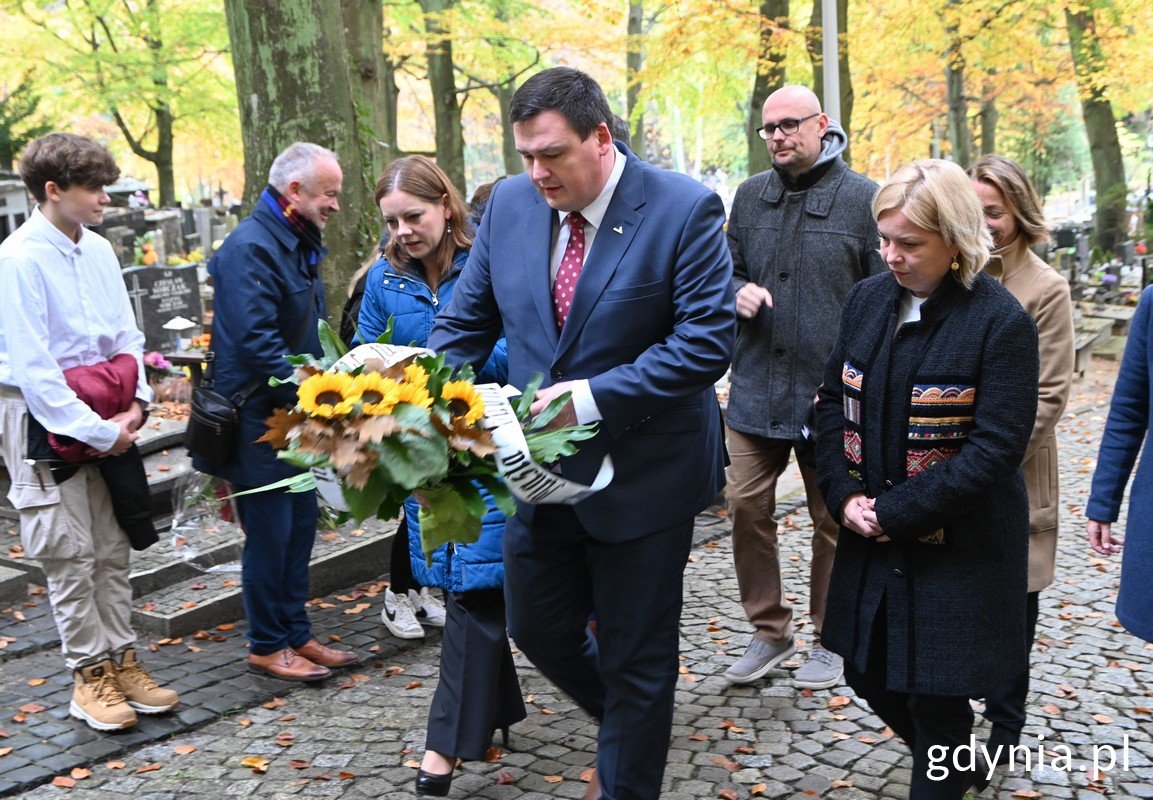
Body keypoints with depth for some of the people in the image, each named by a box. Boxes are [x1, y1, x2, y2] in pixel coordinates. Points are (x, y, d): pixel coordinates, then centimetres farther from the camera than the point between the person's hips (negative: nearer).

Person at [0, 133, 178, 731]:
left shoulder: (98, 251, 6)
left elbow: (126, 335, 13)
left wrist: (134, 403, -2)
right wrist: (97, 430, -17)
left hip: (104, 418, 7)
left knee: (112, 548, 11)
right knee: (70, 554, 1)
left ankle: (121, 661, 22)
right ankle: (90, 674, 13)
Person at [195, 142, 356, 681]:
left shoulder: (298, 244, 14)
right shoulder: (252, 247, -18)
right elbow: (255, 340, -26)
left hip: (293, 414, 10)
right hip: (257, 418, -10)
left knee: (301, 522, 14)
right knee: (270, 532, -1)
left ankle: (296, 633, 26)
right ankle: (267, 647, 14)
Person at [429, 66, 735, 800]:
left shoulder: (684, 208, -16)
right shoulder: (510, 203, 0)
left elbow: (708, 341, -20)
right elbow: (467, 322, 6)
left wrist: (596, 398, -27)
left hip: (641, 471, -5)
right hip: (541, 465, 6)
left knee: (636, 656, 9)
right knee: (539, 630, 18)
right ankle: (633, 725, 47)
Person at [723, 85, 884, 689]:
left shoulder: (862, 199, -5)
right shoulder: (750, 196, 8)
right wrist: (738, 291, -6)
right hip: (755, 387, 4)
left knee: (832, 517, 9)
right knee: (746, 505, 3)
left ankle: (830, 638, 26)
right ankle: (768, 630, 21)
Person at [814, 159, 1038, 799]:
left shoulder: (1001, 321, -15)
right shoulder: (869, 298, 2)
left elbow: (997, 447, -18)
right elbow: (834, 399, 7)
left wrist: (895, 513, -19)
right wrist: (844, 495, -7)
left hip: (955, 547, -6)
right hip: (872, 534, 6)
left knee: (935, 696, 3)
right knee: (867, 672, 17)